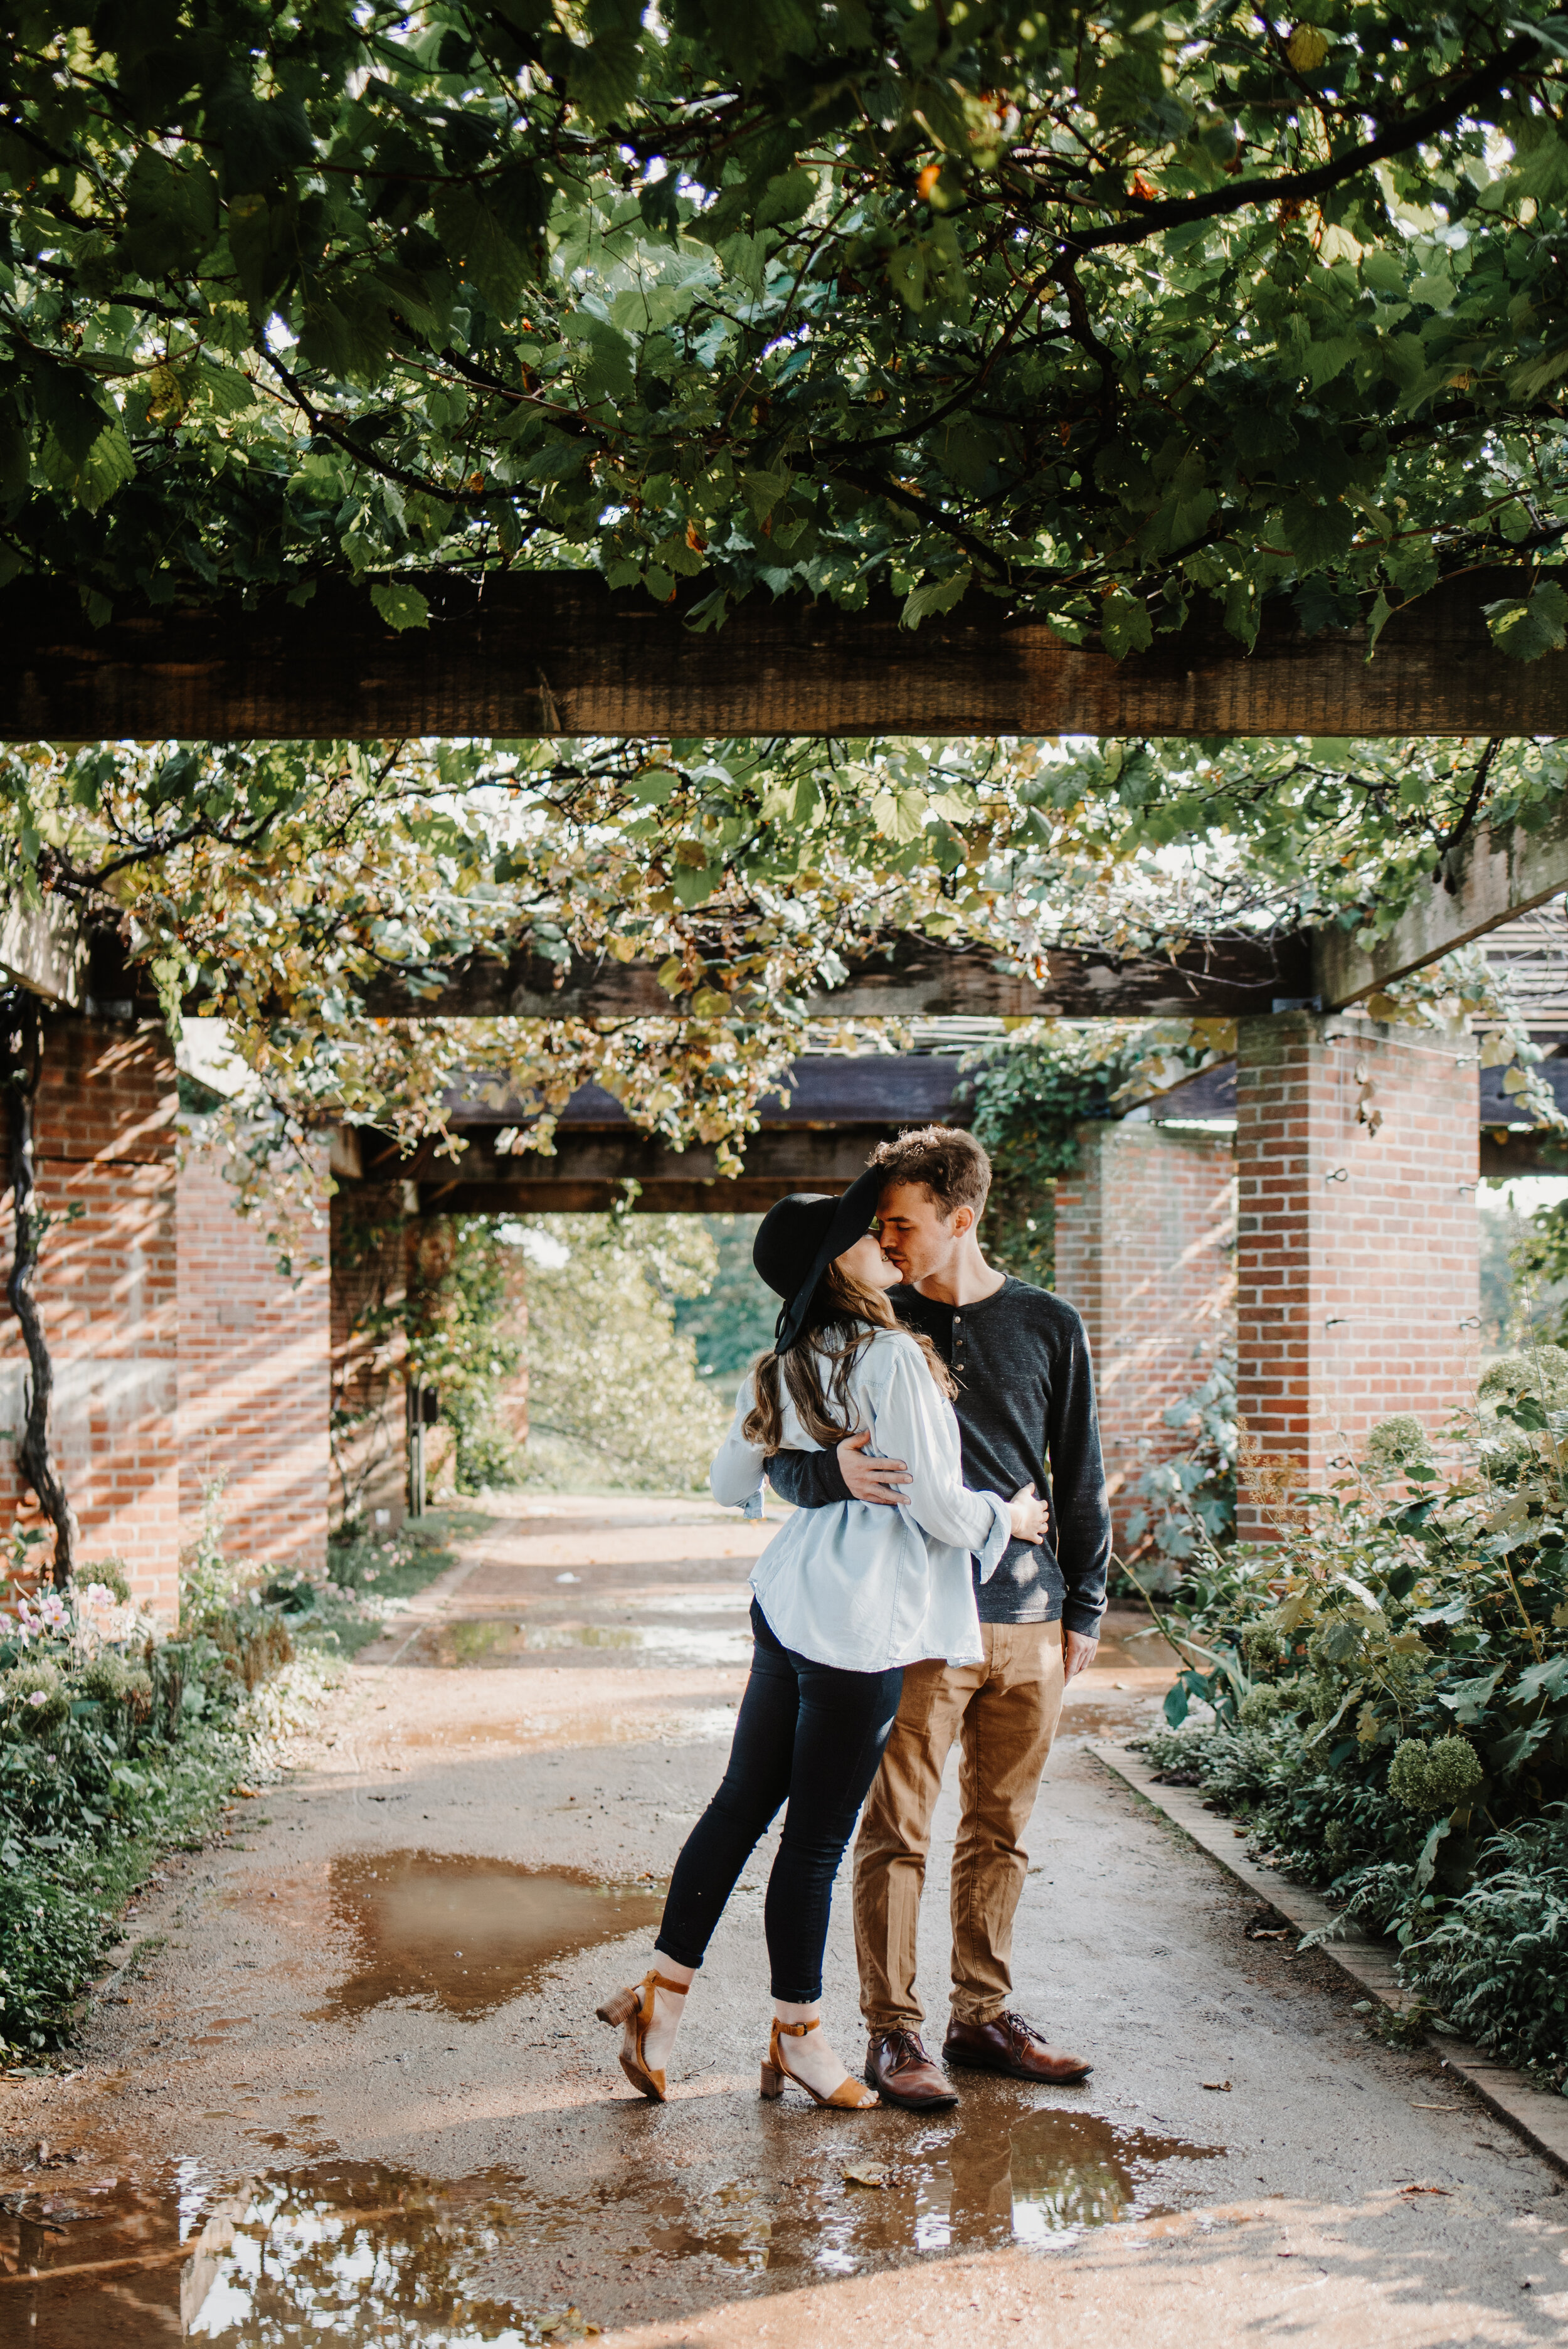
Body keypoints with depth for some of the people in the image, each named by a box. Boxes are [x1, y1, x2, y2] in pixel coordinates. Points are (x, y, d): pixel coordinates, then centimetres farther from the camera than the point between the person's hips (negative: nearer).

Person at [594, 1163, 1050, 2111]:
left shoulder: (786, 1369, 9)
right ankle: (798, 2035, 19)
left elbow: (731, 1482, 21)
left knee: (744, 1801, 16)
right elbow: (936, 1507, -16)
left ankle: (663, 1992, 22)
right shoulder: (892, 1358, -16)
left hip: (789, 1602, 8)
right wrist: (1005, 1518, 4)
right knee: (817, 1835, 4)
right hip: (860, 1624, -8)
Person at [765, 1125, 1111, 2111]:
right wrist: (834, 1470, -21)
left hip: (1028, 1621, 2)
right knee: (897, 1833, -1)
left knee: (1001, 1834, 11)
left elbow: (1081, 1481, 13)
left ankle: (984, 2014, 24)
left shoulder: (1050, 1327, 7)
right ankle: (894, 2031, 10)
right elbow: (782, 1457, 2)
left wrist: (1084, 1608, 10)